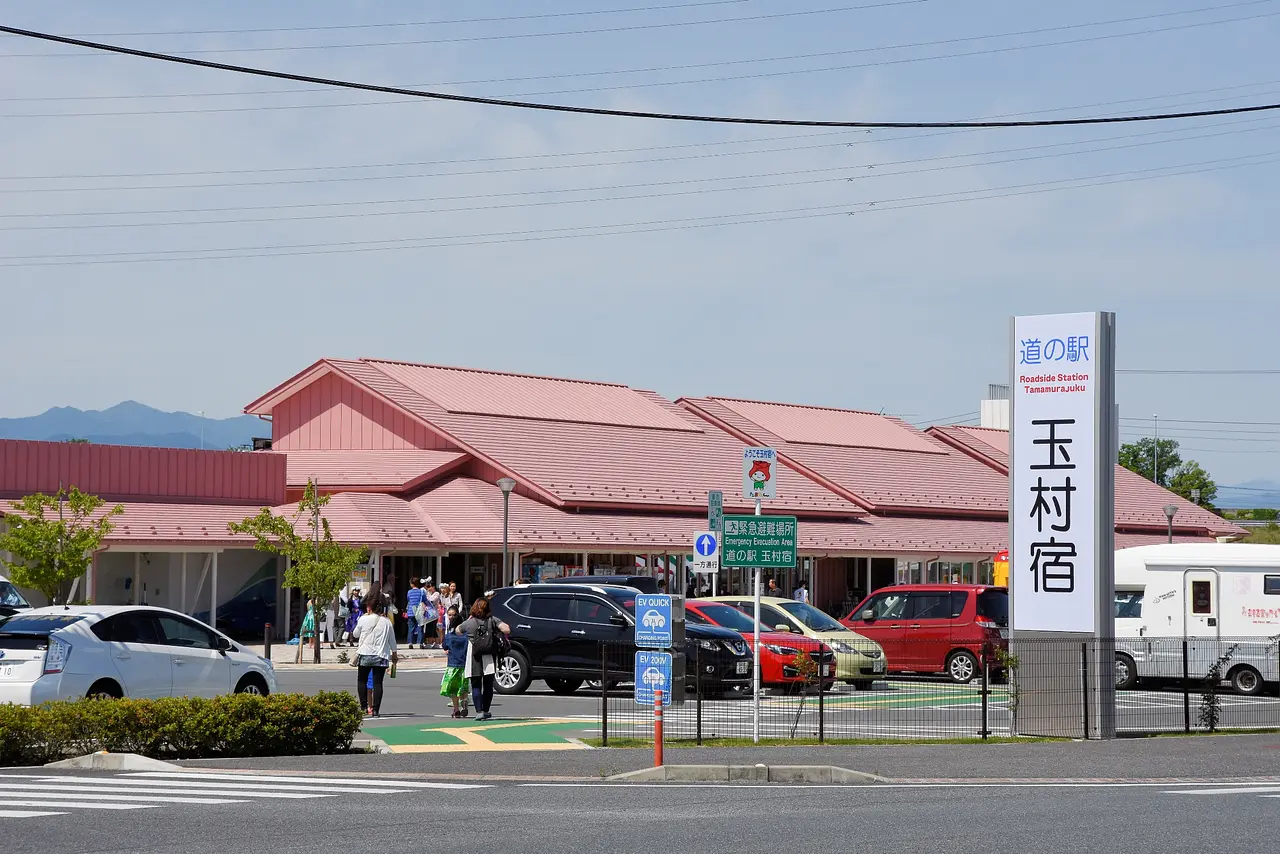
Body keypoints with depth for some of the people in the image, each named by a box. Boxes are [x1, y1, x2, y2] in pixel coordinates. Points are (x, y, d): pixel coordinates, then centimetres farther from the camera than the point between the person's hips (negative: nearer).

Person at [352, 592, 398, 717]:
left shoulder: (363, 620, -3)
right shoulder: (387, 622, 3)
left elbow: (355, 634, 13)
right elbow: (392, 640, 11)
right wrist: (394, 654, 25)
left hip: (365, 655, -1)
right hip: (381, 655, 1)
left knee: (362, 681, 15)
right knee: (377, 683, -1)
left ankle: (364, 706, 9)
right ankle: (375, 709, -7)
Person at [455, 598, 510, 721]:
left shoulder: (469, 623, -4)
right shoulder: (492, 620, -2)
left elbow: (458, 631, 15)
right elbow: (507, 630, -14)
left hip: (475, 660, -2)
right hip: (489, 660, 2)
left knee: (476, 686, 2)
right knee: (488, 685, 13)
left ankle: (479, 711, -10)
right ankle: (486, 711, 15)